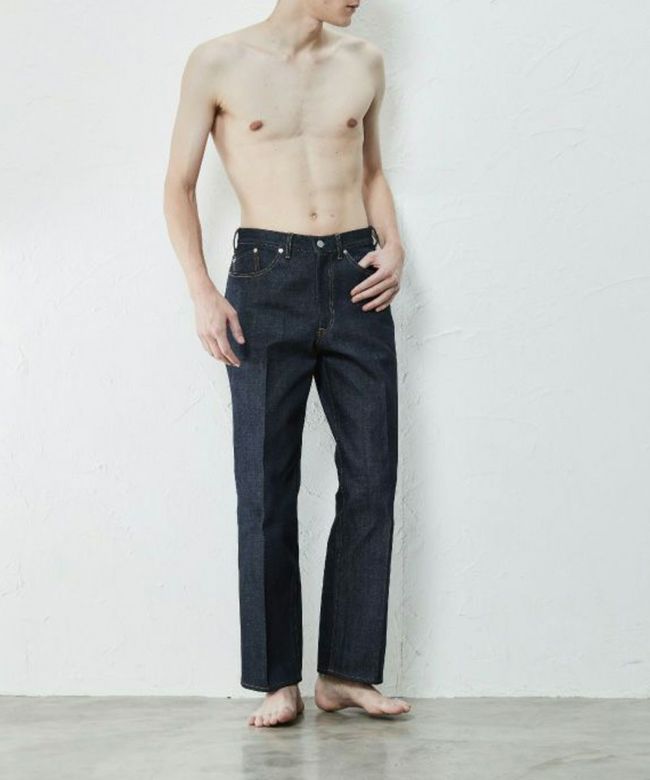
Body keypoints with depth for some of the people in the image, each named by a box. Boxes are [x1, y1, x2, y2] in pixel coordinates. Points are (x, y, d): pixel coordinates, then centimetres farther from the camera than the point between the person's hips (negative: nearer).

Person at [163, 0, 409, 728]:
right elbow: (180, 184, 4)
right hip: (267, 280, -3)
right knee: (266, 489, -1)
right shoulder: (219, 63, 1)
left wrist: (393, 244, 5)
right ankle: (277, 681, 9)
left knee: (371, 480, 1)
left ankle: (346, 670, 12)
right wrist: (202, 292, -8)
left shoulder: (363, 62, 12)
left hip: (356, 280, 4)